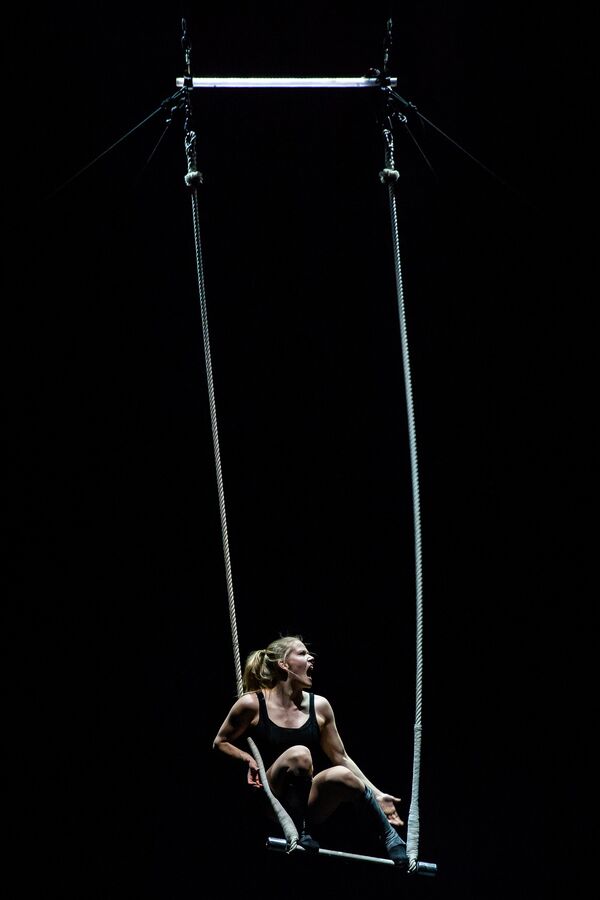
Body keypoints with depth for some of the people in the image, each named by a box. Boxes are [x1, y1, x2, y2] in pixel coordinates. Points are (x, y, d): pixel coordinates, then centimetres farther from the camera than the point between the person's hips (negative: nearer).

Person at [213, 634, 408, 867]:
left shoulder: (319, 706, 3)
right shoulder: (253, 704, -6)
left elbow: (341, 757, 9)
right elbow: (220, 743, 7)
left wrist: (378, 795, 4)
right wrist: (248, 758, -13)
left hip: (309, 803, 3)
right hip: (271, 804, -3)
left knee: (341, 776, -31)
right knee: (299, 754, -32)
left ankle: (389, 835, -12)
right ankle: (298, 830, -20)